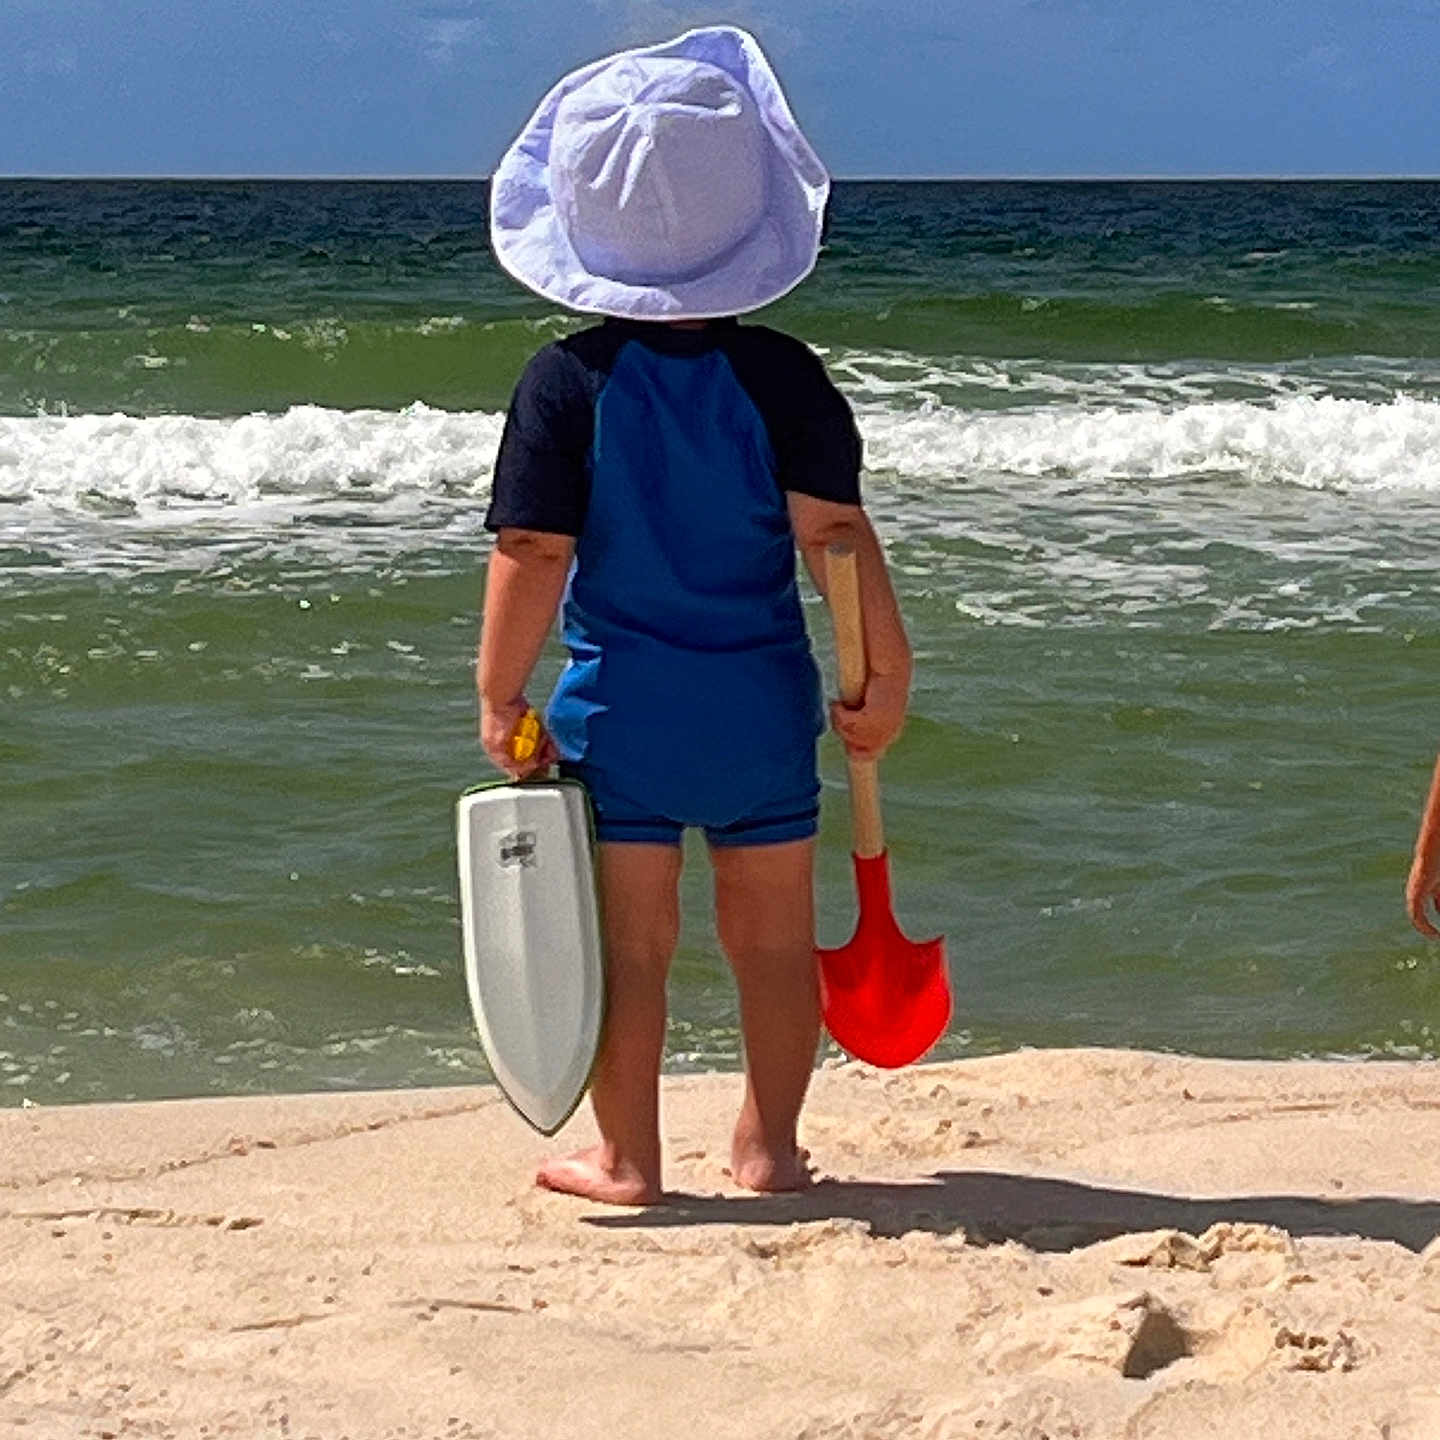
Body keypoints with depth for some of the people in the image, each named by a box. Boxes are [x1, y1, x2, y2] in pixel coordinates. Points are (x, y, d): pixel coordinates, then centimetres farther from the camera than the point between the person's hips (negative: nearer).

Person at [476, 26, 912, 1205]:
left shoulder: (567, 382, -9)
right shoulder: (780, 375, -7)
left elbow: (534, 553, -11)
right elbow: (834, 532, -11)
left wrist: (501, 696, -3)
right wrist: (887, 669, -3)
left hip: (620, 704, -1)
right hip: (763, 705, 1)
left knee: (630, 941, 7)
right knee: (775, 933, 14)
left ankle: (627, 1158, 13)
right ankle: (770, 1146, 22)